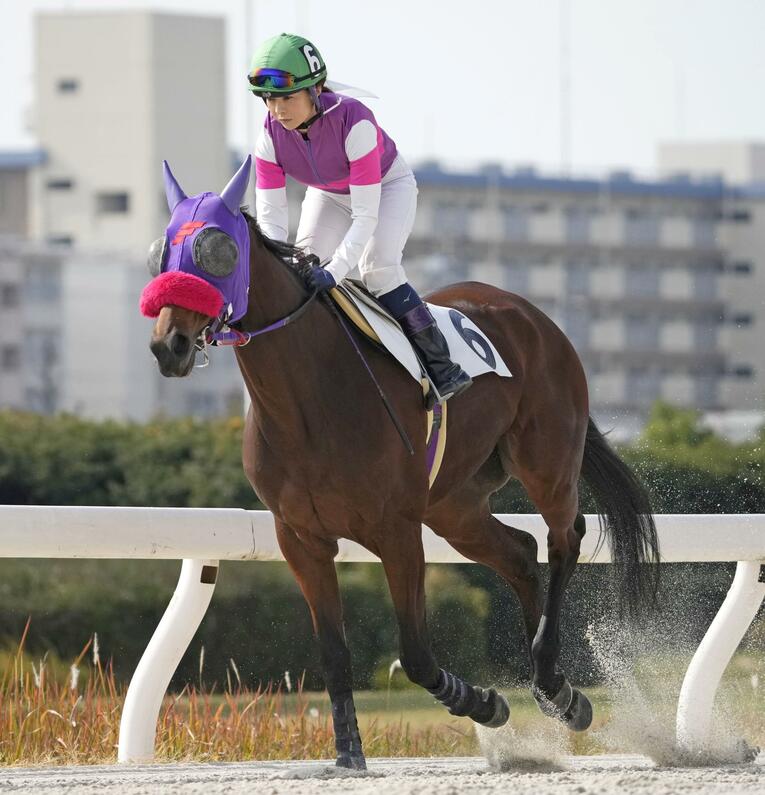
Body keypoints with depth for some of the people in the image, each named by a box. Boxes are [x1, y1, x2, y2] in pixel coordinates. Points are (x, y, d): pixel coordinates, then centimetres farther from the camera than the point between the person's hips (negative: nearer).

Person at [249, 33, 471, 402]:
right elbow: (269, 215, -24)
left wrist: (334, 271, -49)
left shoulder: (353, 121, -41)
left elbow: (366, 216, -39)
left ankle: (442, 366, -17)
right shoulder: (271, 135, -26)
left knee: (378, 269, -25)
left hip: (387, 186, -5)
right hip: (328, 195, 5)